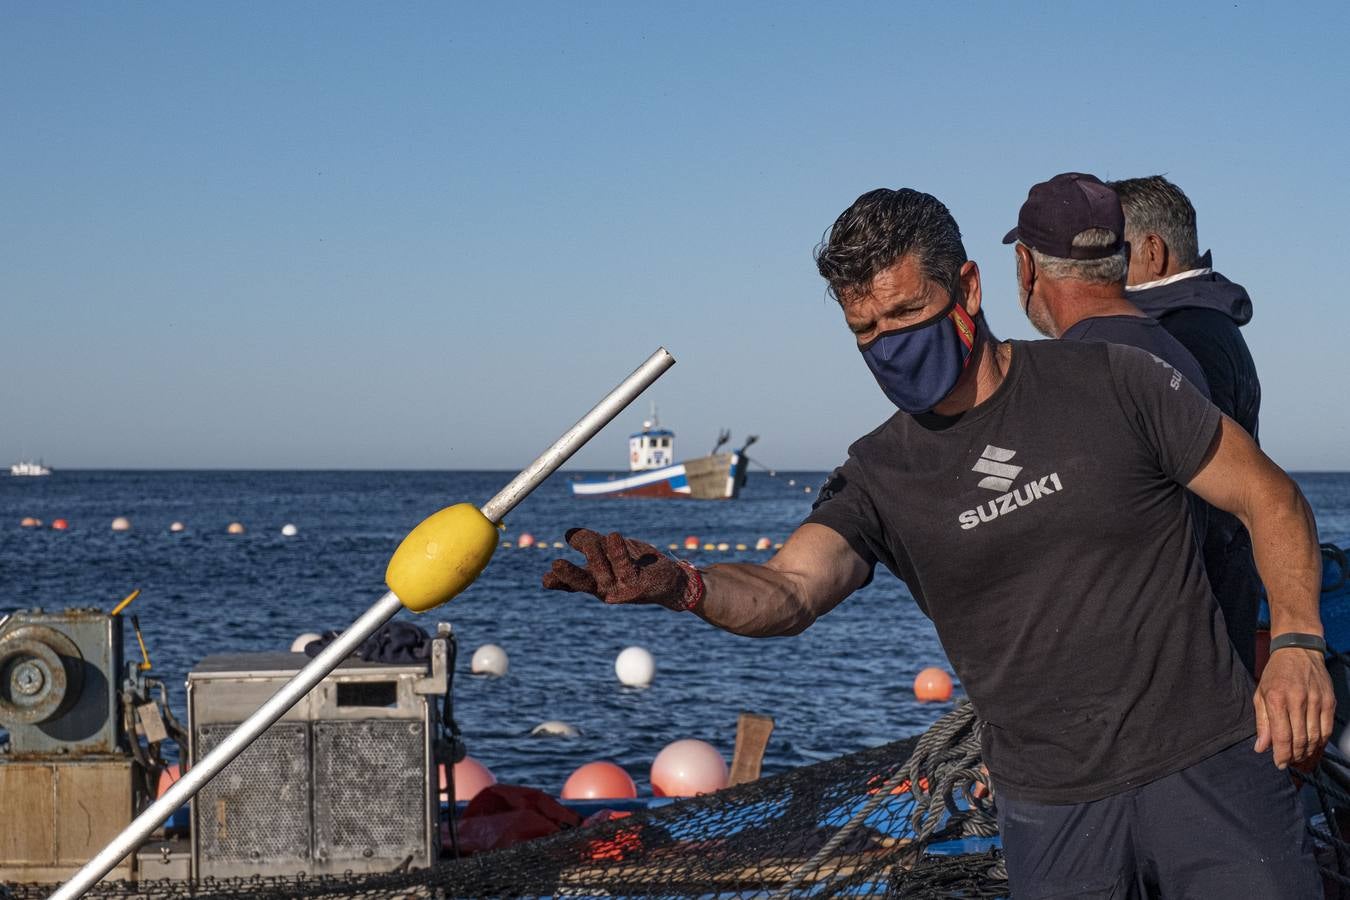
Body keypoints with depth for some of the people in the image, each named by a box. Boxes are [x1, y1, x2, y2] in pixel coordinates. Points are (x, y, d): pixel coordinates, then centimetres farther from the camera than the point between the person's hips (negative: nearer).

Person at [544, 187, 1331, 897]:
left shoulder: (1110, 385, -3)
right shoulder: (879, 478, 0)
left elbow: (1270, 500, 2)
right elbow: (790, 590, -17)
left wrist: (1297, 643, -14)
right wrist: (685, 586, -39)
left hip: (1204, 762, -1)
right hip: (1051, 812, 2)